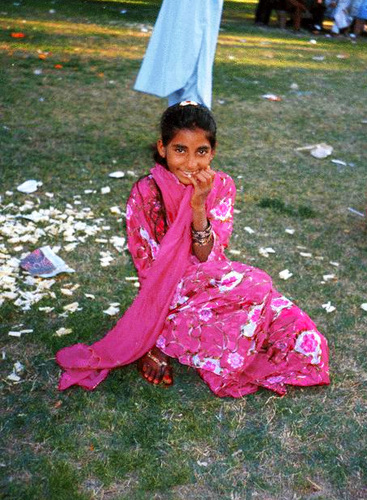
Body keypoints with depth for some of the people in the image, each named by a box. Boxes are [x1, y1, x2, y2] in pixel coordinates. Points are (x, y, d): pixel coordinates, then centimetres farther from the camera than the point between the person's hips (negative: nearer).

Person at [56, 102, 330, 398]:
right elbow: (150, 271, -11)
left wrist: (198, 206, -25)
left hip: (212, 287, 5)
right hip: (169, 299, -5)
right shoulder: (147, 193, -14)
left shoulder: (222, 187, -4)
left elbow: (209, 258, -13)